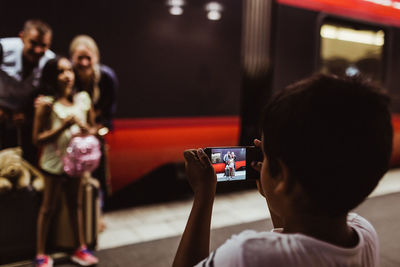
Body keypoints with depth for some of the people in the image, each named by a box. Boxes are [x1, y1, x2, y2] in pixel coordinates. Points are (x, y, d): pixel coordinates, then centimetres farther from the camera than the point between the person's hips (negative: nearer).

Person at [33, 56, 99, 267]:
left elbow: (93, 129, 8)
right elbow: (37, 139, -13)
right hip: (54, 162, -4)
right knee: (48, 208, 9)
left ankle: (81, 249, 29)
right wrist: (64, 126, -23)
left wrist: (85, 128, -14)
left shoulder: (83, 99, -1)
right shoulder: (46, 104, -13)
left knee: (76, 205, 15)